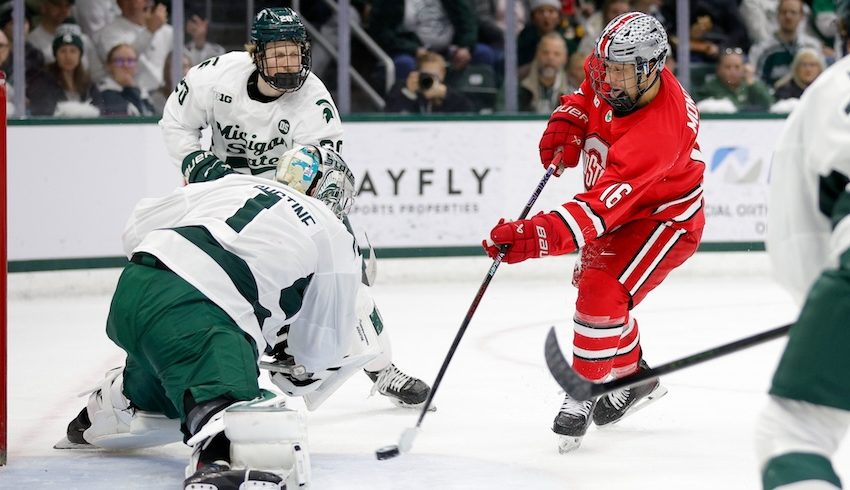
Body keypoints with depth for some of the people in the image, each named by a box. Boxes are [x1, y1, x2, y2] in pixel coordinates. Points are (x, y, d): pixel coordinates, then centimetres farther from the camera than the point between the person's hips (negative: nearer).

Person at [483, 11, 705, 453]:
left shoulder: (658, 130, -41)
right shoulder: (611, 70, -18)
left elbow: (601, 209, -48)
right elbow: (590, 90, 11)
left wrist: (535, 237, -58)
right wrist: (568, 120, -10)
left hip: (664, 219, -10)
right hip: (623, 205, 10)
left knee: (602, 292, -24)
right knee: (592, 281, 22)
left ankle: (583, 395, -6)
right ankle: (634, 378, 40)